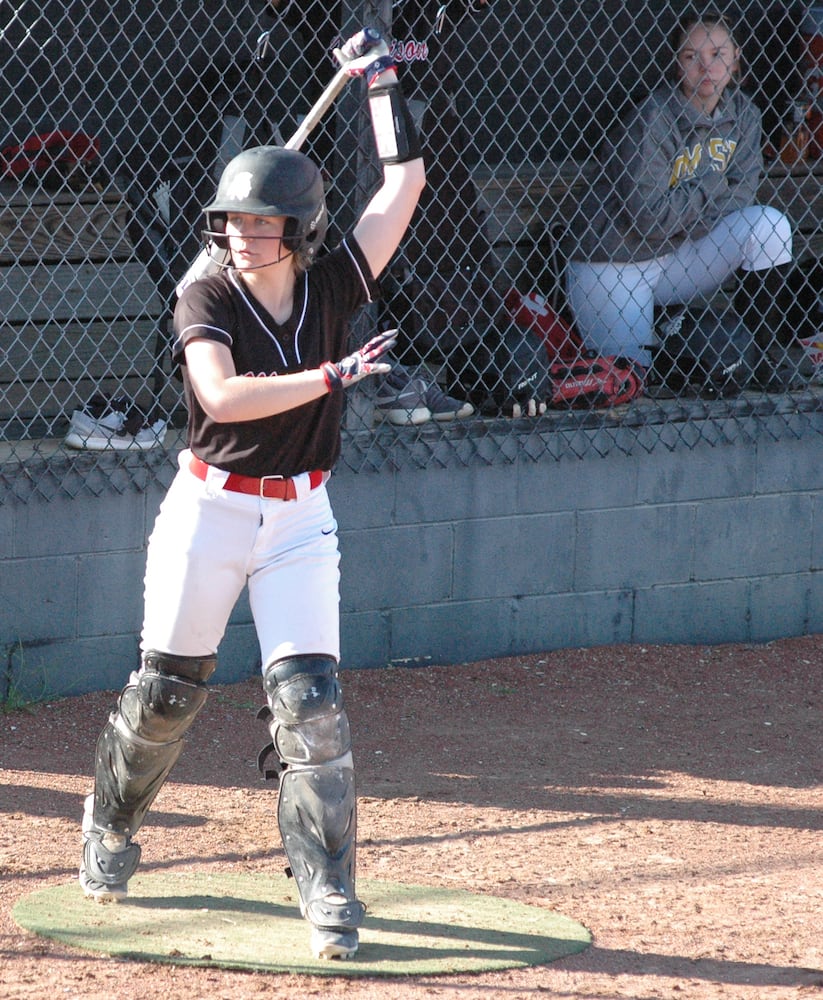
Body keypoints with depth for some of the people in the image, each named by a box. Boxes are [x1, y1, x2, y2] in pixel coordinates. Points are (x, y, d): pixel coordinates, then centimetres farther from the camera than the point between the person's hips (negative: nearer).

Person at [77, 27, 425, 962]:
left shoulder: (332, 288, -3)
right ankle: (109, 825, 36)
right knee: (166, 690, 9)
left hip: (300, 517, 2)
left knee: (309, 699, -8)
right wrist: (335, 375, -31)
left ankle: (326, 887, -2)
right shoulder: (206, 302, -11)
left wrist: (382, 82, -4)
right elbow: (223, 397, -29)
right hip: (209, 508, -2)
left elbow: (403, 185, -5)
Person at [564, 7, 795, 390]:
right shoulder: (653, 120, -23)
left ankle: (762, 343, -3)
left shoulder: (743, 115, -4)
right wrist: (710, 189, -15)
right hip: (611, 268, -5)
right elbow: (647, 215, -25)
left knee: (769, 224, -15)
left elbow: (742, 196, -6)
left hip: (675, 260, 5)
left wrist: (683, 202, -20)